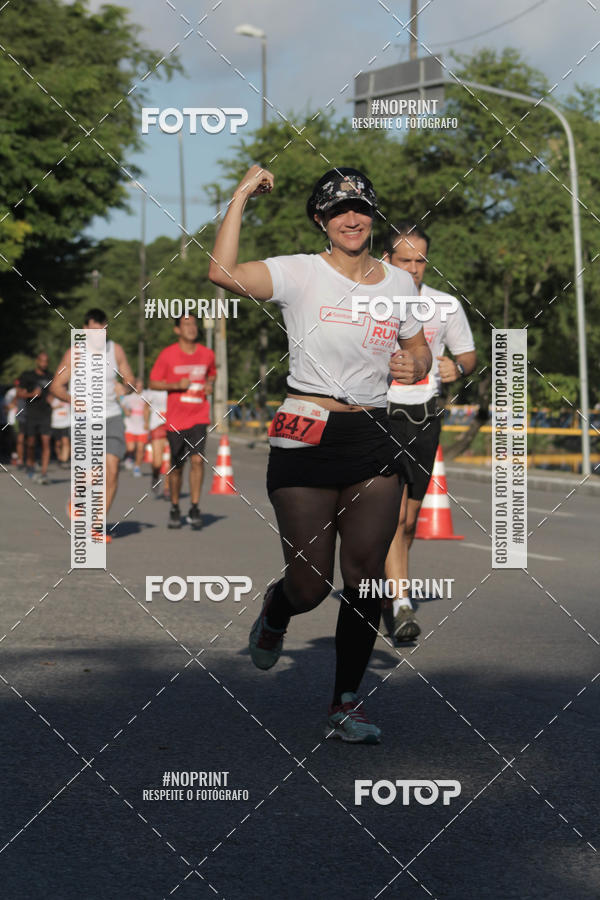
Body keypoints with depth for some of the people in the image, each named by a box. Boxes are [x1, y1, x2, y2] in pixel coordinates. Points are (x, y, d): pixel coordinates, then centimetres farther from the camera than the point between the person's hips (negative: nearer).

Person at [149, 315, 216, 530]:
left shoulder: (207, 354, 4)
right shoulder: (167, 355, -4)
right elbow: (153, 383, -1)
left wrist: (209, 385, 2)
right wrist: (176, 385, -16)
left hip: (199, 417, 1)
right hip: (175, 418, -1)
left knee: (197, 459, -15)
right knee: (177, 466, 8)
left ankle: (194, 508, -8)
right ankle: (174, 508, 26)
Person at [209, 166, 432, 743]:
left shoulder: (398, 283, 9)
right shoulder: (301, 273, -4)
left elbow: (420, 351, 22)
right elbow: (222, 272, -21)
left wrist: (414, 365, -2)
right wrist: (242, 196, -16)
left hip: (373, 440, 3)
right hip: (306, 437, -3)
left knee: (364, 579, 0)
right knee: (310, 586, -2)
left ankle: (345, 706, 15)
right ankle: (275, 611, 37)